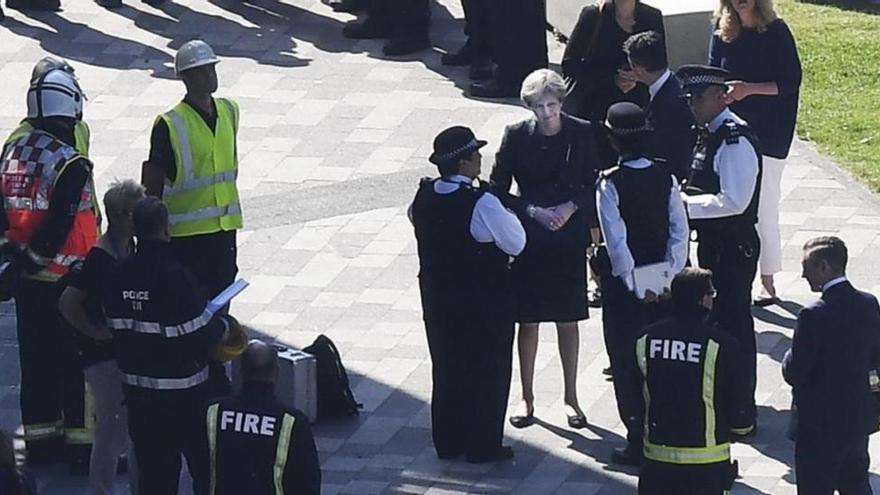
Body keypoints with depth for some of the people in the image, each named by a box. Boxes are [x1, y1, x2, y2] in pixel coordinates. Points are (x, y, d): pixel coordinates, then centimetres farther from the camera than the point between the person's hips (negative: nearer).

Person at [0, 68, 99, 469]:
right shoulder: (70, 165, -20)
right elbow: (59, 226, -23)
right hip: (65, 280, -7)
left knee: (35, 358, 15)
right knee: (77, 361, 2)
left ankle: (40, 439, 22)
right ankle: (81, 443, 7)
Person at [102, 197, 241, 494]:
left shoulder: (118, 277, -3)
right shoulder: (177, 278, -21)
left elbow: (117, 331, 5)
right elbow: (203, 336, -16)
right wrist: (225, 326, 4)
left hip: (137, 387, 5)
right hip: (183, 392, -5)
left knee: (152, 464, 10)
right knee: (204, 461, 12)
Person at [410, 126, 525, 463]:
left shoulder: (424, 197, -4)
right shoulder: (481, 203, -24)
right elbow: (516, 243, -17)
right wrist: (509, 215, -1)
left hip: (437, 298, 6)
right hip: (484, 302, -6)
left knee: (446, 368, 17)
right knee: (488, 371, 7)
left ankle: (447, 442, 24)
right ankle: (483, 446, 12)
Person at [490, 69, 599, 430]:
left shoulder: (581, 134, -5)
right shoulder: (517, 136, -7)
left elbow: (594, 185, 3)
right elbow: (498, 190, -3)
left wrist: (571, 207, -14)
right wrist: (534, 211, -14)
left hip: (569, 240, 0)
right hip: (529, 238, 0)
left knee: (568, 320, 8)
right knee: (528, 320, 6)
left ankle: (571, 397, 19)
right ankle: (526, 398, 17)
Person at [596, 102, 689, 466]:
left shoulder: (611, 183, -16)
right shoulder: (665, 178, -3)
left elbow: (616, 240, -19)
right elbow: (680, 231, -5)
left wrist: (635, 285, -12)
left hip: (625, 285, -4)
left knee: (627, 364, 5)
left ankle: (638, 442, 6)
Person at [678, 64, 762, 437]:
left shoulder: (735, 141, -21)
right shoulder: (708, 135, 10)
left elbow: (733, 200, -27)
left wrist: (686, 205, -21)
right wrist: (685, 198, 0)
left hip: (733, 248, -10)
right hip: (712, 242, 10)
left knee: (734, 323, -3)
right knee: (716, 320, 20)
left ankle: (741, 415, 4)